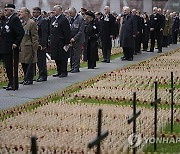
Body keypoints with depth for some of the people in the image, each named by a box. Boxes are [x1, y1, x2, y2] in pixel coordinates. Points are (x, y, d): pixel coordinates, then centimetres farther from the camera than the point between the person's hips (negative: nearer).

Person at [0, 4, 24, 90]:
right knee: (8, 67, 14)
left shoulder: (15, 19, -13)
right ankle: (11, 83, 22)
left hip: (11, 49, -10)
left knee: (12, 68, -3)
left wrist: (16, 44, -19)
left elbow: (21, 32, -21)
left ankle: (14, 85, 3)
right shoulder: (8, 19, 16)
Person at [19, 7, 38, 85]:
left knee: (29, 64, -1)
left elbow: (35, 36, -8)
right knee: (23, 64, 10)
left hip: (28, 47, -7)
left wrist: (34, 47, -12)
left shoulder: (32, 23, -7)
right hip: (21, 47, 7)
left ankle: (29, 79, 6)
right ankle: (26, 78, 19)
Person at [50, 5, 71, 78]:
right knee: (56, 58, 12)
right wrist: (51, 40, 14)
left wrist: (67, 43, -16)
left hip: (61, 43, -8)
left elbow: (67, 32, -14)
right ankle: (59, 72, 21)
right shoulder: (53, 19, 13)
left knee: (62, 58, -1)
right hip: (54, 43, 8)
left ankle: (64, 72, 7)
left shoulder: (63, 19, -12)